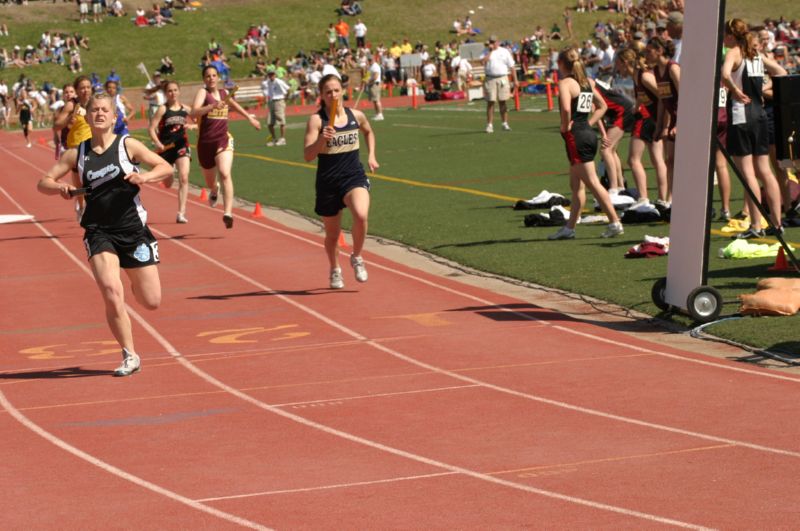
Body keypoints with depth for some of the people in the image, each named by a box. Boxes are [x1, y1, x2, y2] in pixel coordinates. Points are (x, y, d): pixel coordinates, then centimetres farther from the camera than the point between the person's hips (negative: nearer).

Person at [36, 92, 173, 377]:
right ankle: (130, 356, -1)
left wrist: (144, 176, -22)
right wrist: (60, 188, -13)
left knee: (151, 302, 2)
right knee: (111, 294, -18)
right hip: (99, 232, 1)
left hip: (133, 229, 0)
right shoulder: (77, 154, 5)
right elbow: (44, 182, 9)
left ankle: (135, 284, 41)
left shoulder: (127, 145, -1)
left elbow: (166, 167, -2)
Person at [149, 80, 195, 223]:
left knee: (184, 178, -16)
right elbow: (151, 129, -11)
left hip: (182, 146, 1)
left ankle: (181, 213, -14)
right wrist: (158, 144, -24)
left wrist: (192, 126, -10)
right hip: (166, 147, -1)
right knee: (168, 184, 12)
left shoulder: (186, 109, 2)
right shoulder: (163, 109, -7)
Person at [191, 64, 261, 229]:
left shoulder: (224, 93, 7)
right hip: (205, 142, -1)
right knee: (209, 181, 18)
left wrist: (250, 117, 42)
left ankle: (228, 213, -33)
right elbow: (194, 112, -24)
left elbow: (234, 105, 32)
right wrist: (212, 106, -38)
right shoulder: (202, 92, -6)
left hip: (223, 140, 1)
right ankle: (214, 189, 58)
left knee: (225, 174, -24)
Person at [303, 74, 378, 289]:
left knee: (361, 215, -29)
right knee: (332, 234, 13)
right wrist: (322, 139, -33)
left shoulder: (356, 116, 1)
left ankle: (357, 258, -3)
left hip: (354, 177, 1)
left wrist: (371, 155, 15)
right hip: (328, 183, -1)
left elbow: (369, 132, 26)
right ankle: (335, 270, 43)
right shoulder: (316, 120, -9)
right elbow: (308, 156, -18)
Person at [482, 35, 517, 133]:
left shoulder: (505, 52, 7)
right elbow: (483, 62, -13)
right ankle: (489, 125, 1)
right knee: (490, 102, -2)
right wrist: (490, 51, -9)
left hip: (502, 79, 0)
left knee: (503, 102, 3)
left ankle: (505, 124, 9)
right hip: (490, 79, 0)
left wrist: (515, 80, 2)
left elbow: (512, 66, 7)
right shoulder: (487, 53, 8)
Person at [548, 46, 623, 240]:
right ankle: (569, 228, 20)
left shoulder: (565, 83, -12)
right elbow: (602, 106, 19)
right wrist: (589, 123, 13)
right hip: (588, 133, 9)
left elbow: (566, 109, -29)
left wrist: (565, 127, -13)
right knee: (576, 185, 14)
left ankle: (615, 223, -8)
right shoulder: (587, 81, 13)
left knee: (592, 183, -6)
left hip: (576, 136, -9)